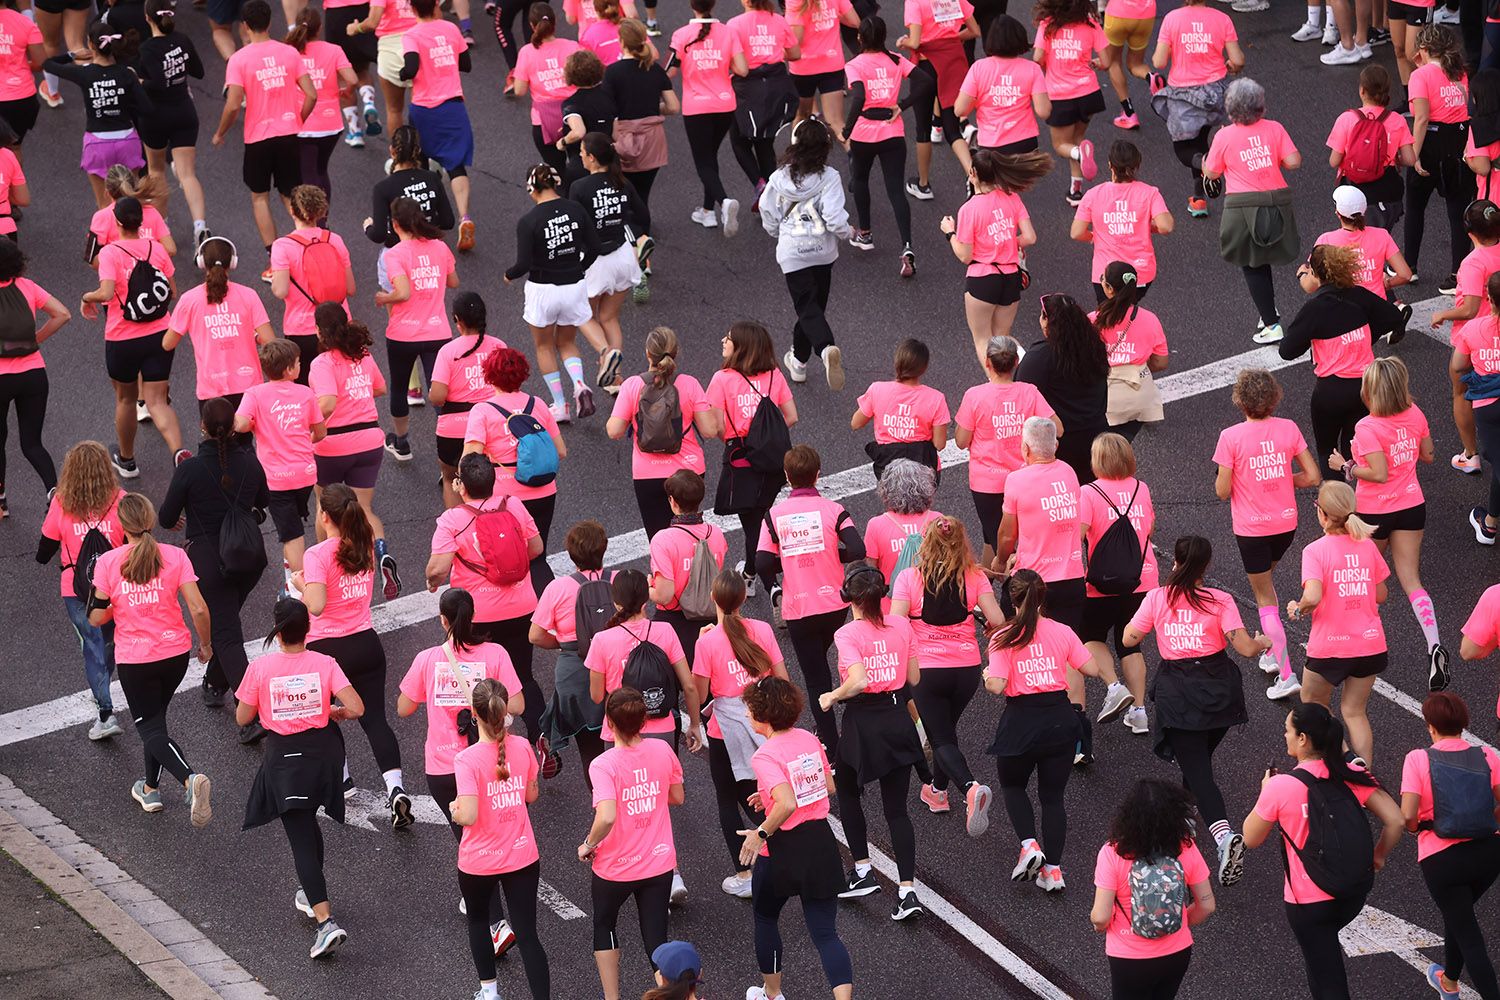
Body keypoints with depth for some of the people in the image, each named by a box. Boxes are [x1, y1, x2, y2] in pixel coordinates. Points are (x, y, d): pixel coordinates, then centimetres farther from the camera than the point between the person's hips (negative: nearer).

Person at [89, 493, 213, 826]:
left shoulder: (108, 562, -11)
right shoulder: (175, 556, -9)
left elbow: (96, 618, -9)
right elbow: (198, 609, -12)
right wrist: (205, 645, 4)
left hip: (134, 660, -3)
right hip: (176, 652, 3)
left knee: (149, 727, 4)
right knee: (156, 715, 26)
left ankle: (189, 777, -22)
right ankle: (151, 788, 35)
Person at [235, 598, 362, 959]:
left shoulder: (260, 668, -13)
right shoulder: (324, 664, -8)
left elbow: (243, 718, -4)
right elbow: (356, 708, -14)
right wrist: (335, 712, 7)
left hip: (284, 757, -3)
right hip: (324, 750, 3)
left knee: (301, 838, -4)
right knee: (307, 824, 28)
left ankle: (326, 921, -16)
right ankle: (311, 893, 45)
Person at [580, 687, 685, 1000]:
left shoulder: (603, 765, -23)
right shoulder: (662, 750, -9)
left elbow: (606, 817, -33)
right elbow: (677, 798, 5)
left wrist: (588, 845, -15)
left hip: (615, 868, -3)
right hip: (660, 863, 3)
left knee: (604, 926, 24)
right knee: (656, 938, 11)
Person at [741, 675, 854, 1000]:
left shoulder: (764, 757, -18)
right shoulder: (809, 739, 3)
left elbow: (787, 805, -31)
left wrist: (760, 833, -16)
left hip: (784, 849, -5)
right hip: (822, 842, 5)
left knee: (765, 918, 23)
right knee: (825, 933, 4)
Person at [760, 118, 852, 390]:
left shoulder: (779, 179, -6)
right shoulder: (828, 178, -13)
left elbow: (769, 217, 3)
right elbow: (835, 218, -19)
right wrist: (846, 232, 2)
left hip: (792, 252, 0)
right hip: (822, 250, 0)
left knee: (807, 308, -3)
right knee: (814, 304, 19)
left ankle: (825, 349, -32)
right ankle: (799, 360, 30)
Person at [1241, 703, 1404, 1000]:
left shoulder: (1280, 787, -19)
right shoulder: (1353, 776, -8)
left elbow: (1251, 839, -7)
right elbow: (1396, 820, -10)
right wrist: (1377, 858, 7)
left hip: (1308, 900, -5)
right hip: (1355, 892, 5)